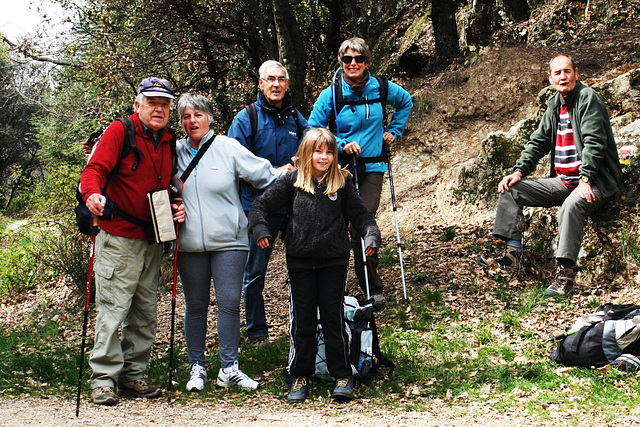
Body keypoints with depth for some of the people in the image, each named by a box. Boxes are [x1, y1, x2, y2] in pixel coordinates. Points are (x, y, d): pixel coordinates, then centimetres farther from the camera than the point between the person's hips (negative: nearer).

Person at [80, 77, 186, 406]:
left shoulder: (169, 141, 15)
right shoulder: (119, 132, -5)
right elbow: (94, 169, -16)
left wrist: (176, 207, 5)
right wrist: (92, 194, -37)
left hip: (153, 241, 7)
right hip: (119, 239, -7)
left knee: (145, 312, 10)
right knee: (113, 309, -7)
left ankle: (132, 376, 19)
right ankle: (103, 381, -1)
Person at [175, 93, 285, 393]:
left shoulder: (228, 148, 1)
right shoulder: (175, 152, 8)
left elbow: (264, 174, 2)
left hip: (228, 241, -2)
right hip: (189, 244, 2)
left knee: (230, 303, -2)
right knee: (195, 306, 8)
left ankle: (229, 368, 7)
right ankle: (197, 368, 18)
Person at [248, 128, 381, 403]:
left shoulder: (342, 182, 1)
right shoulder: (292, 182, 0)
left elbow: (359, 213, 5)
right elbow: (260, 205, 2)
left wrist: (371, 234, -11)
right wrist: (259, 229, -15)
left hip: (334, 261, -1)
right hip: (300, 261, 1)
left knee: (333, 318, 3)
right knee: (302, 321, 7)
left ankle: (343, 376, 14)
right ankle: (300, 377, 17)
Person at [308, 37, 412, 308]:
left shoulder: (381, 89, 1)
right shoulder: (330, 95, -5)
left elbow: (406, 102, 23)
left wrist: (394, 131, 15)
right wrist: (342, 144, -13)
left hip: (372, 168, 0)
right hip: (340, 169, 0)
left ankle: (372, 290, -2)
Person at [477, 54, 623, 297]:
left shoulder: (588, 98, -11)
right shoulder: (555, 104, 13)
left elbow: (594, 143, -20)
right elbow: (539, 141, 16)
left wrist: (585, 180, -29)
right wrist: (519, 171, 3)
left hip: (596, 182, -8)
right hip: (563, 181, 9)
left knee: (571, 205, -40)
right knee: (511, 189, 1)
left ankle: (566, 273, -36)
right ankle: (512, 253, -7)